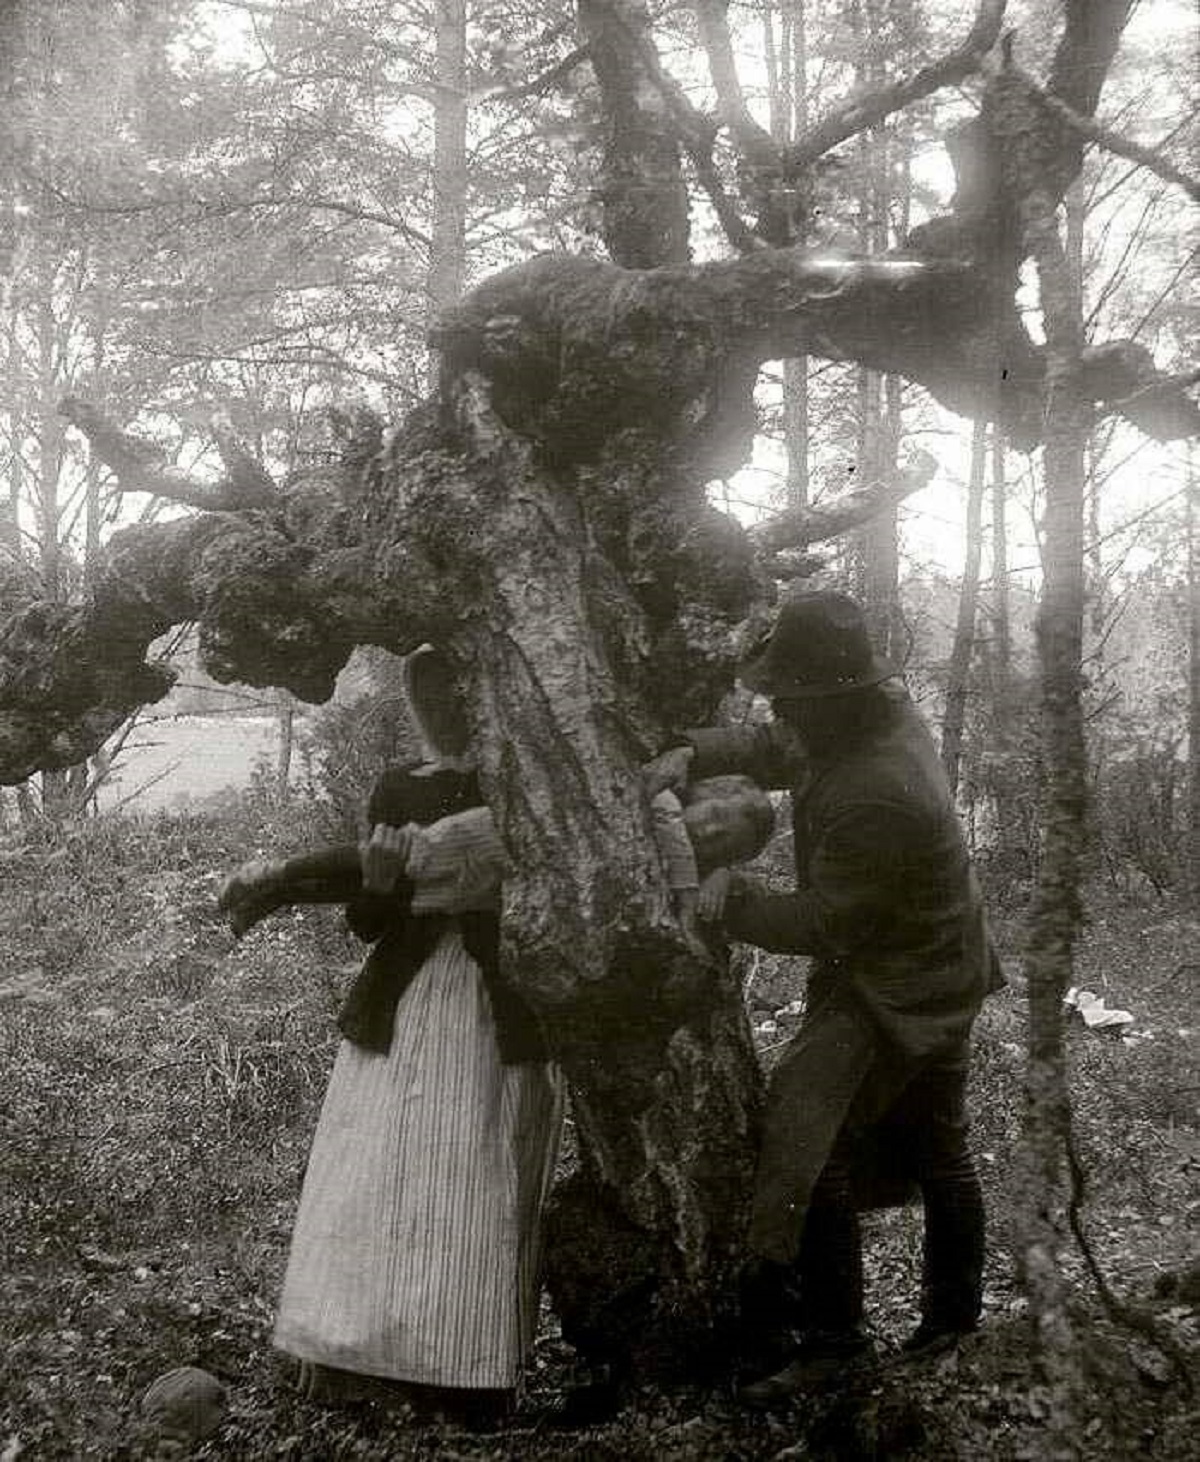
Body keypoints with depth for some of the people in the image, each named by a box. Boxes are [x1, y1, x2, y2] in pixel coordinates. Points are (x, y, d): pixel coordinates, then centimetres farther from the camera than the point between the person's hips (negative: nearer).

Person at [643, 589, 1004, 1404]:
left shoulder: (875, 799, -33)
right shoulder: (883, 710, -4)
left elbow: (824, 922, -24)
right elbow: (773, 748, 9)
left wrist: (725, 900, -18)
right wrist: (692, 756, -7)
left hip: (894, 993, -10)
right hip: (936, 978, 10)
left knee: (810, 1140, -10)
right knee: (935, 1148, 21)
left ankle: (832, 1336, 1)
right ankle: (953, 1314, 38)